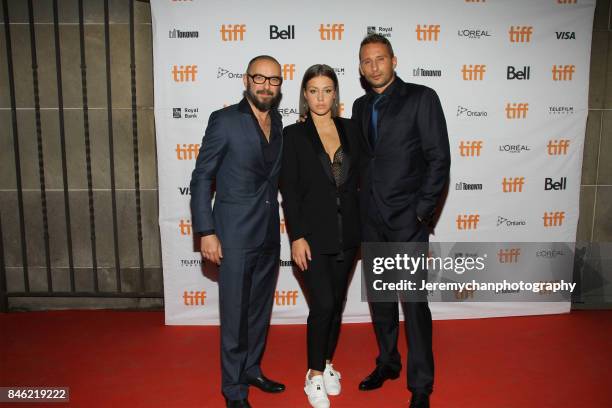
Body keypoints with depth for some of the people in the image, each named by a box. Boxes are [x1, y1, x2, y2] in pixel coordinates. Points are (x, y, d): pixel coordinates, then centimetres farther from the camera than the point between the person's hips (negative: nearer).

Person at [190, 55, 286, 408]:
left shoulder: (278, 122, 7)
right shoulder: (225, 121, -10)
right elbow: (202, 178, -9)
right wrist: (206, 232, -13)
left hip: (269, 235, 6)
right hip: (235, 235, -6)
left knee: (260, 310, 18)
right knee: (235, 315, 5)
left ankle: (252, 369, 38)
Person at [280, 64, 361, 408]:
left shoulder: (350, 130, 6)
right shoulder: (294, 135, -4)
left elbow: (359, 179, 10)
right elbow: (289, 190, -7)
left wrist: (363, 225, 4)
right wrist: (297, 237, -12)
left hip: (347, 232, 4)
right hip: (314, 233, -4)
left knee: (337, 303, 13)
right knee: (323, 304, -6)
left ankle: (327, 364, 32)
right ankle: (315, 375, 14)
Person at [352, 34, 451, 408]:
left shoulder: (421, 97, -5)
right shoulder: (361, 106, 12)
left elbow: (439, 158, -8)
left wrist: (423, 212, -12)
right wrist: (359, 203, 5)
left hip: (407, 218, -5)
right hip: (371, 218, 6)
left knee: (414, 302, 0)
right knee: (380, 297, 16)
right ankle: (387, 363, 34)